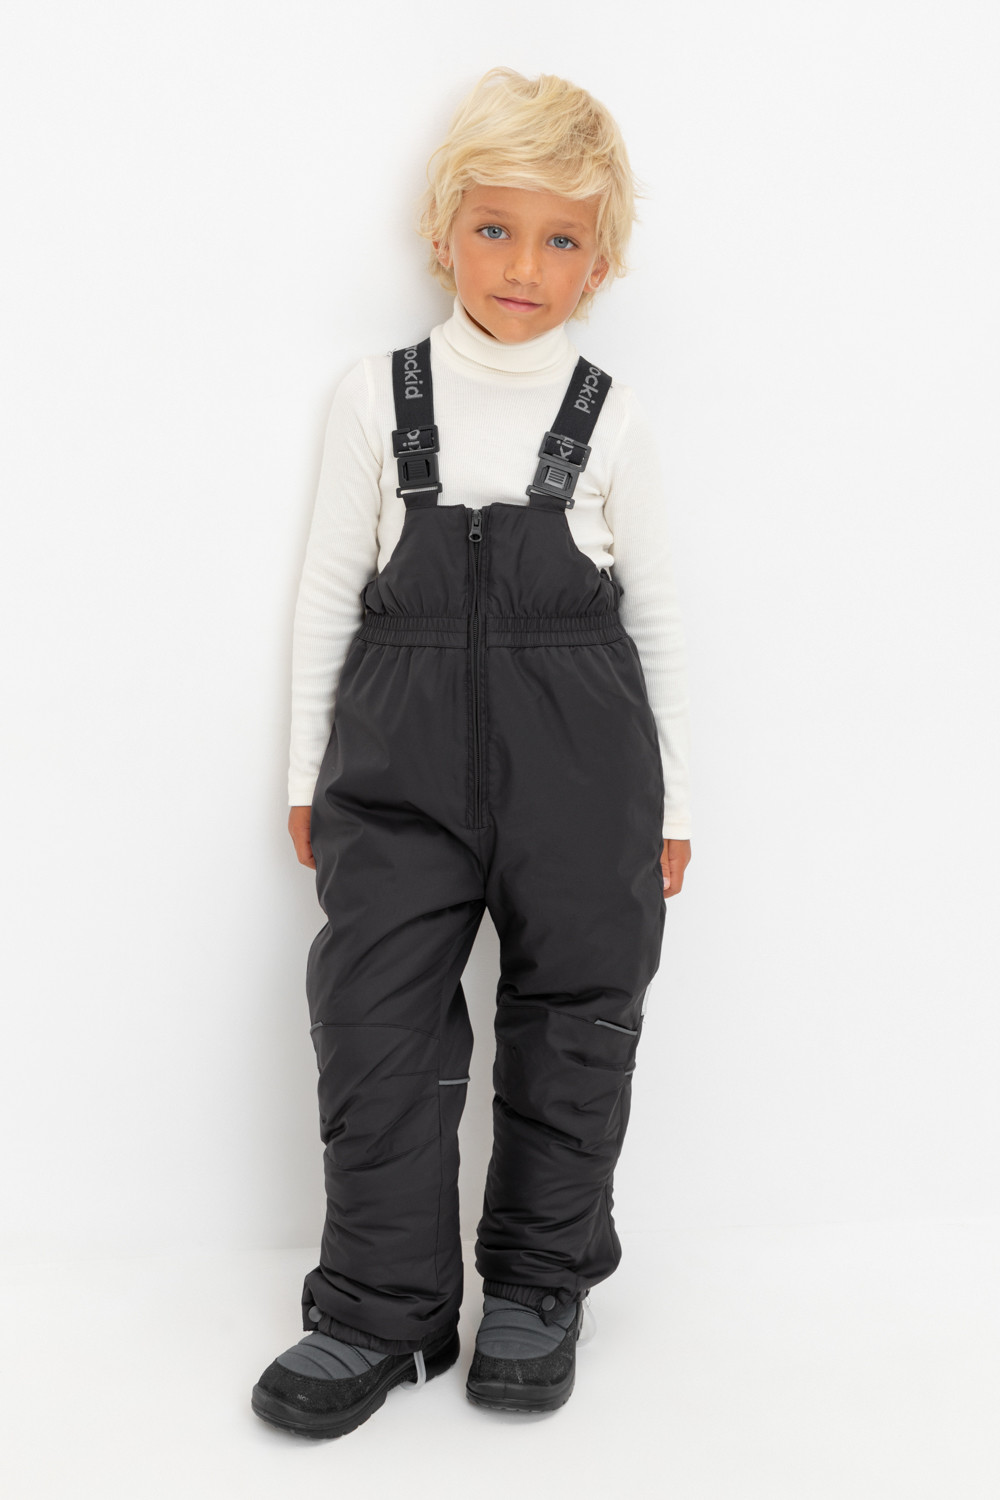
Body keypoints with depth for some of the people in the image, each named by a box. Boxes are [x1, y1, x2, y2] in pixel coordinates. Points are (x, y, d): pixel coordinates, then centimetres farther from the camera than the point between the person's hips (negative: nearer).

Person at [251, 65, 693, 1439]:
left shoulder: (615, 421, 1)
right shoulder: (377, 397, 2)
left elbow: (656, 614, 6)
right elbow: (329, 589, 6)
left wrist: (673, 804, 6)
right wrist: (310, 771, 7)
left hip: (580, 758, 0)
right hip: (403, 750, 1)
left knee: (573, 1018, 8)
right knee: (378, 1021, 0)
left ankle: (539, 1286, 27)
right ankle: (380, 1311, 14)